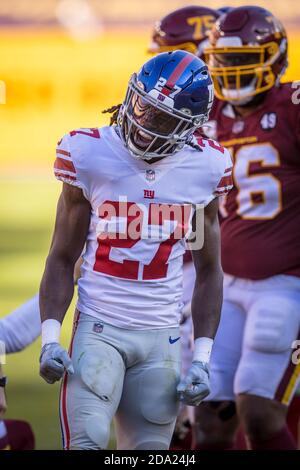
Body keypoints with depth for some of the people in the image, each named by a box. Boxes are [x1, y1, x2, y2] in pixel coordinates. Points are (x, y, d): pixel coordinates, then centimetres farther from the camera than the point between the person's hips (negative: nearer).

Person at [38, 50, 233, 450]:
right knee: (87, 441, -19)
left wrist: (202, 358, 5)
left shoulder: (203, 169, 1)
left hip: (163, 338, 3)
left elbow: (209, 271, 11)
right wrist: (50, 337, -10)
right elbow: (62, 258, 1)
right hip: (99, 328, -3)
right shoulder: (91, 156, -5)